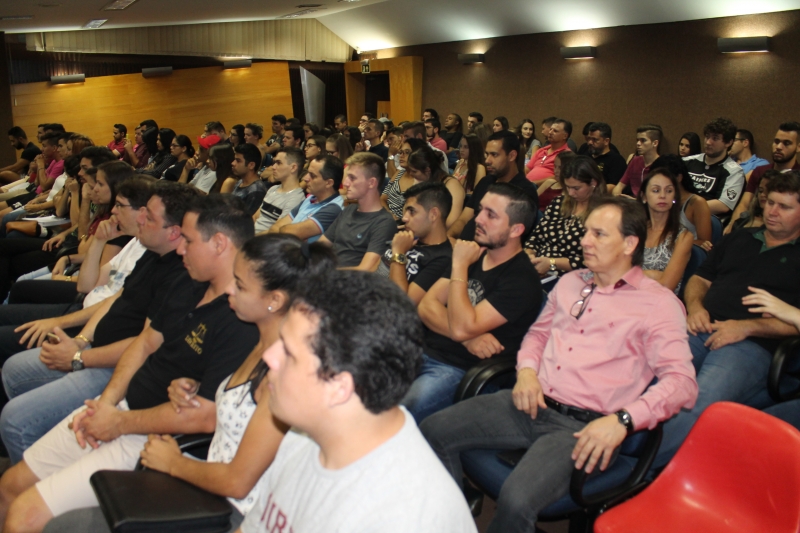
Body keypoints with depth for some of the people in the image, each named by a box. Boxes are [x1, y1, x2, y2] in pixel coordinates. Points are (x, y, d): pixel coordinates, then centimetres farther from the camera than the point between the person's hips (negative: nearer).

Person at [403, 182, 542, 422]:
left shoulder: (521, 279, -11)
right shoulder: (473, 253, 12)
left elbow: (462, 327, -21)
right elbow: (426, 306, 5)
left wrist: (459, 267, -13)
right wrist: (467, 338, -12)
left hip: (456, 369, -7)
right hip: (422, 350, 7)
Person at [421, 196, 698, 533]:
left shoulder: (658, 303, -2)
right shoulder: (571, 282, 18)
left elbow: (682, 382, -10)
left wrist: (622, 421, -24)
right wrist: (526, 370, 5)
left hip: (584, 427, -6)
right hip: (532, 404, 7)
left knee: (517, 501, -31)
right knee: (433, 431, -8)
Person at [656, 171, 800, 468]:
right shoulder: (738, 239, 28)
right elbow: (699, 279, 28)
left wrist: (746, 327, -11)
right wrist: (695, 307, 6)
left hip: (752, 345, -4)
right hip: (702, 331, 5)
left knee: (701, 405, -35)